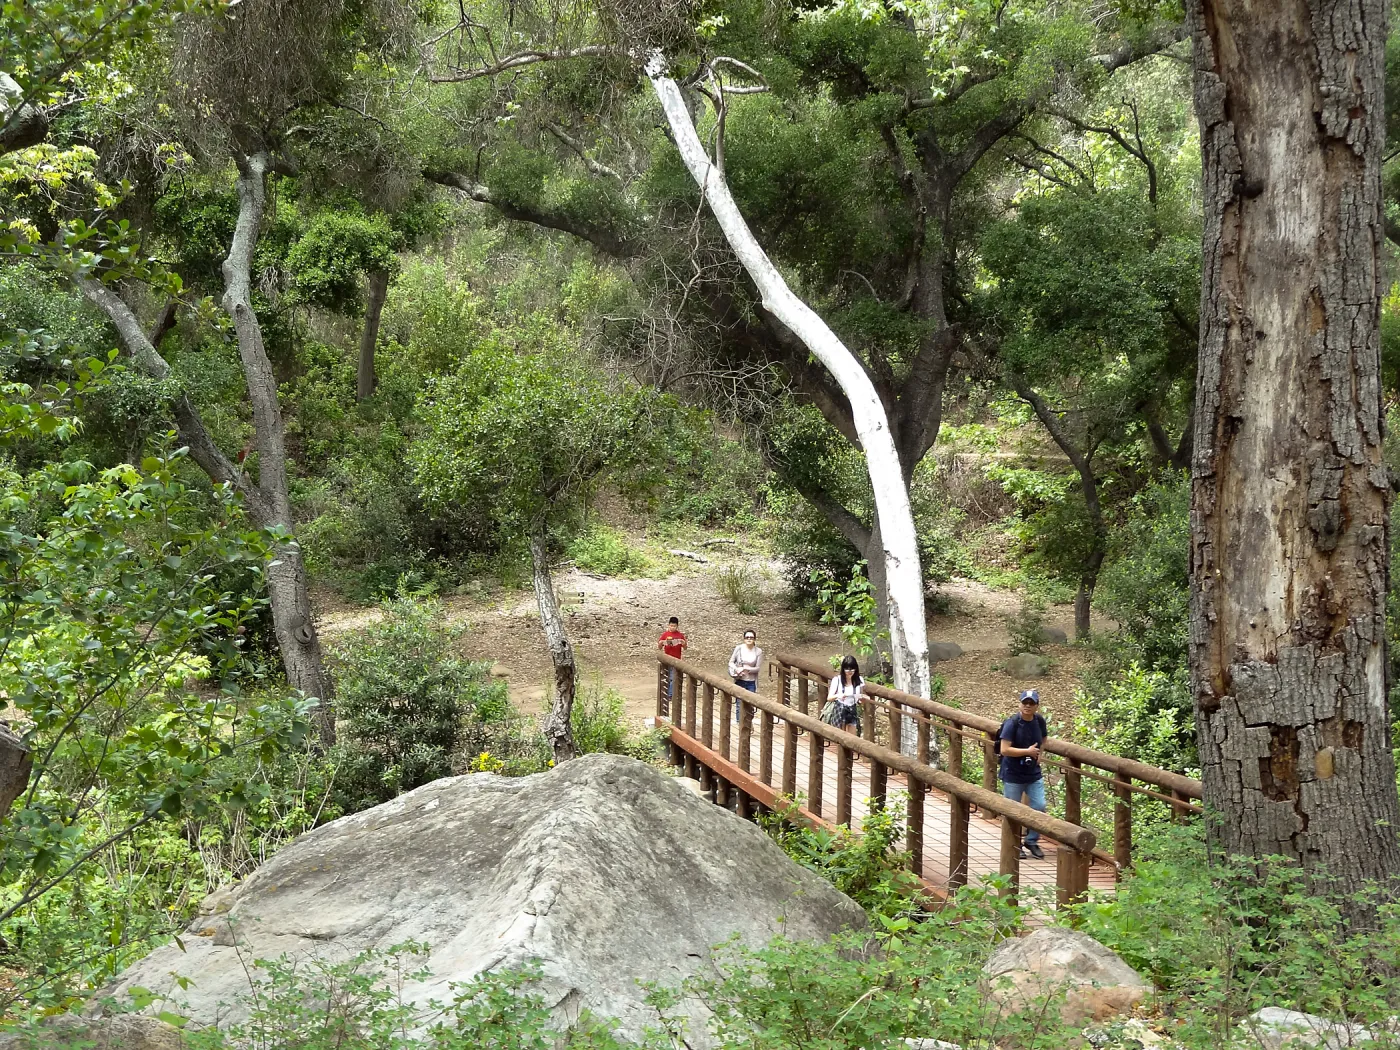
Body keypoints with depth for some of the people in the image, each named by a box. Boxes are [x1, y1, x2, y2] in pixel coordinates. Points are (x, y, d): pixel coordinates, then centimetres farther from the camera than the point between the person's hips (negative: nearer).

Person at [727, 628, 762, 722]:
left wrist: (745, 668, -17)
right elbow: (731, 662, 1)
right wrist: (737, 669, -18)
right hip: (740, 681, -1)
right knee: (739, 704, 4)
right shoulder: (739, 648, -6)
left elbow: (758, 668, -5)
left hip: (752, 682, 1)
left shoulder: (758, 651, -6)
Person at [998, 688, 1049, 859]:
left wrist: (1039, 753, 4)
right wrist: (1028, 751, -18)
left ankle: (1031, 841, 22)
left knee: (1039, 807, 1)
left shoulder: (1039, 721, 0)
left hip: (1034, 774, 5)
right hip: (1013, 776, -5)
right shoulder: (1012, 723, -17)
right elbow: (1004, 750, -23)